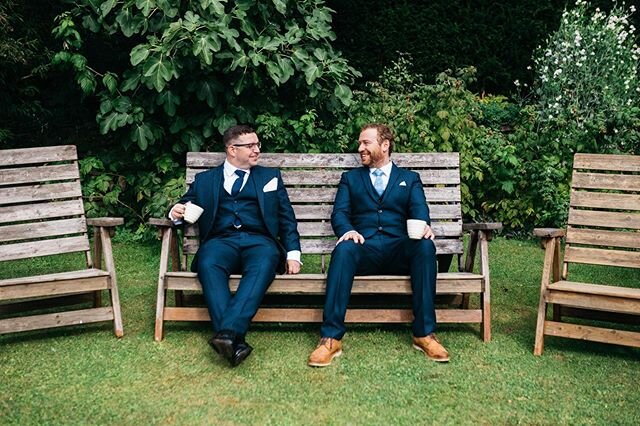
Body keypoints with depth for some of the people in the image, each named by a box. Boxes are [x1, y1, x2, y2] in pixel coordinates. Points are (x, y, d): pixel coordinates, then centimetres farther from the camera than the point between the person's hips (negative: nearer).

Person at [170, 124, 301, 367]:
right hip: (220, 241, 0)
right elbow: (185, 207, 21)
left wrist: (293, 253, 1)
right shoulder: (204, 180, 23)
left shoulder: (270, 176, 23)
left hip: (259, 241, 0)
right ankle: (235, 341, -42)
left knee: (264, 264, -36)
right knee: (208, 264, -35)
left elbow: (286, 218, 17)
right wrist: (176, 213, -6)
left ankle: (227, 333, -48)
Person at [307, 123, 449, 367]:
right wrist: (347, 230, -15)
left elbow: (419, 211, 6)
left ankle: (424, 334, -26)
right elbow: (339, 213, 9)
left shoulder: (410, 179, 23)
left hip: (399, 250, 1)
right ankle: (330, 338, -35)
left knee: (425, 246, -32)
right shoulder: (350, 178, 23)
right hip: (364, 248, 0)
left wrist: (424, 227, -20)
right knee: (344, 249, -35)